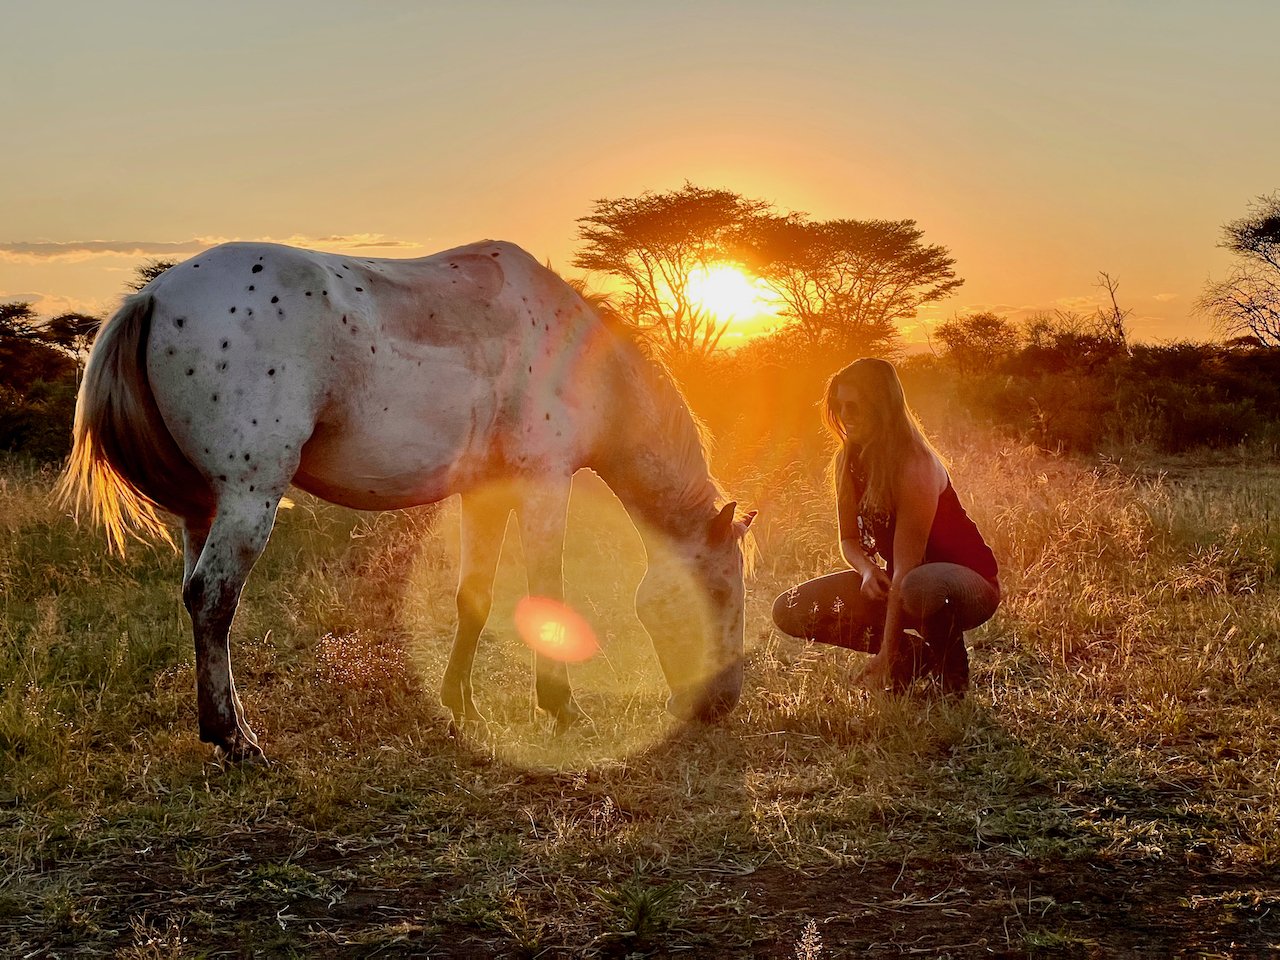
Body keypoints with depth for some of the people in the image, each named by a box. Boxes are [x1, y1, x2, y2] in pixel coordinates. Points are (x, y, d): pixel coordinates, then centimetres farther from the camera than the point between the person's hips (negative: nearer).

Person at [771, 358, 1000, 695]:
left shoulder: (916, 465, -25)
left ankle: (951, 667, -11)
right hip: (895, 581, 8)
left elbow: (907, 566, -27)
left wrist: (887, 655, -28)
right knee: (790, 611, -7)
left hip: (970, 582, -8)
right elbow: (849, 538, 6)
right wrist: (867, 570, -19)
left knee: (924, 587, -45)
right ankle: (914, 654, 5)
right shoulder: (848, 459, -2)